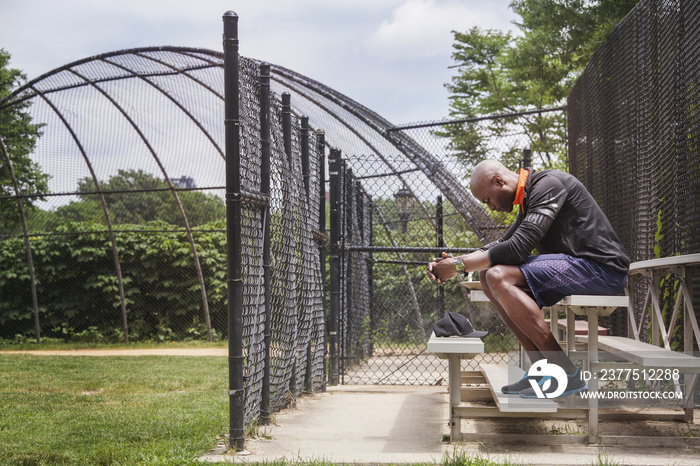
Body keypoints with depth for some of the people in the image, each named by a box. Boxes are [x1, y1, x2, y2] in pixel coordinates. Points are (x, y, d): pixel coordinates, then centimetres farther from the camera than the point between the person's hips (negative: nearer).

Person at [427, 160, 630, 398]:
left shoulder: (548, 184, -14)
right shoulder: (528, 200, 17)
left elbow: (517, 249, -23)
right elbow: (502, 244, 26)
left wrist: (459, 266, -14)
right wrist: (454, 261, 10)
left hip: (602, 267, -10)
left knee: (499, 277, -22)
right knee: (488, 274, 5)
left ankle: (567, 374, -18)